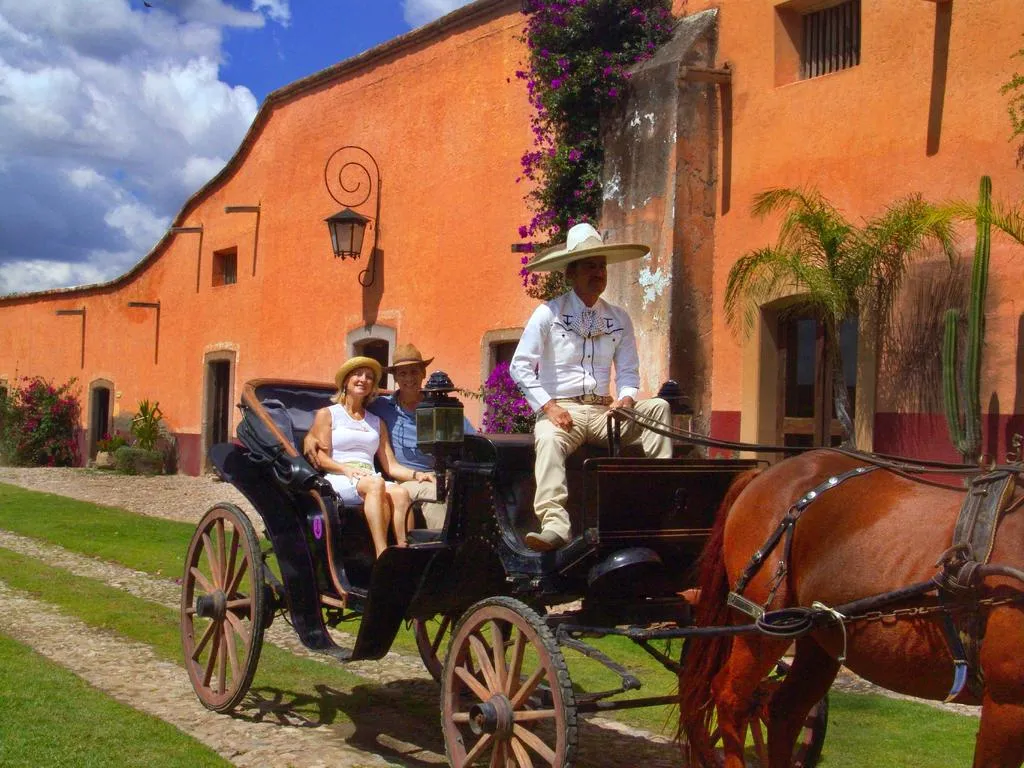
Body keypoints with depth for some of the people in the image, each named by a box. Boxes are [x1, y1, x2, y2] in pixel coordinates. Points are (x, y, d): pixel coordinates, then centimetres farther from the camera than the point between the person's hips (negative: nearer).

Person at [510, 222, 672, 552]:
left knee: (658, 407, -17)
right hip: (560, 410, -4)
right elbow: (520, 366, -3)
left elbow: (628, 372, 15)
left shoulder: (618, 319, 13)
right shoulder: (548, 314, 1)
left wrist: (625, 399, -8)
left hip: (603, 410, 4)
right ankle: (555, 525, -49)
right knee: (548, 440, -37)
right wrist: (548, 406, -14)